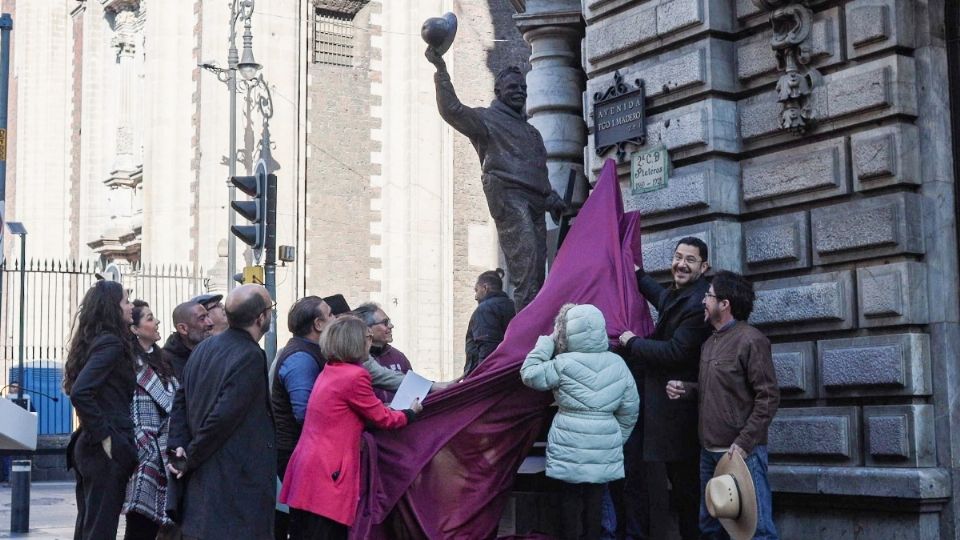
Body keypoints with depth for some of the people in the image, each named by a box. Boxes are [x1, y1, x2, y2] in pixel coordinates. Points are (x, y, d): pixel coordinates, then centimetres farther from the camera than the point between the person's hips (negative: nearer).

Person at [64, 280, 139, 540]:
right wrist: (104, 436, -18)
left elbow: (78, 390, 20)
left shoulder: (93, 341, 14)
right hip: (108, 450, -9)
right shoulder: (111, 343, -13)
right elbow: (80, 392, -23)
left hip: (88, 447, 9)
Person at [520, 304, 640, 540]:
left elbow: (529, 374, -1)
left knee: (570, 501, 7)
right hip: (605, 449, 4)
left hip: (570, 448, -3)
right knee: (594, 502, 12)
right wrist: (618, 438, 19)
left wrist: (546, 343, 3)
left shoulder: (563, 364, -11)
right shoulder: (618, 364, 3)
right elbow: (630, 410, 7)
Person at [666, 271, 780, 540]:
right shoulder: (711, 341, 16)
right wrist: (684, 388, 5)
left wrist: (743, 443, -21)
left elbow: (768, 397, -16)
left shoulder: (751, 340, -11)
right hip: (709, 450, 9)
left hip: (741, 451, -9)